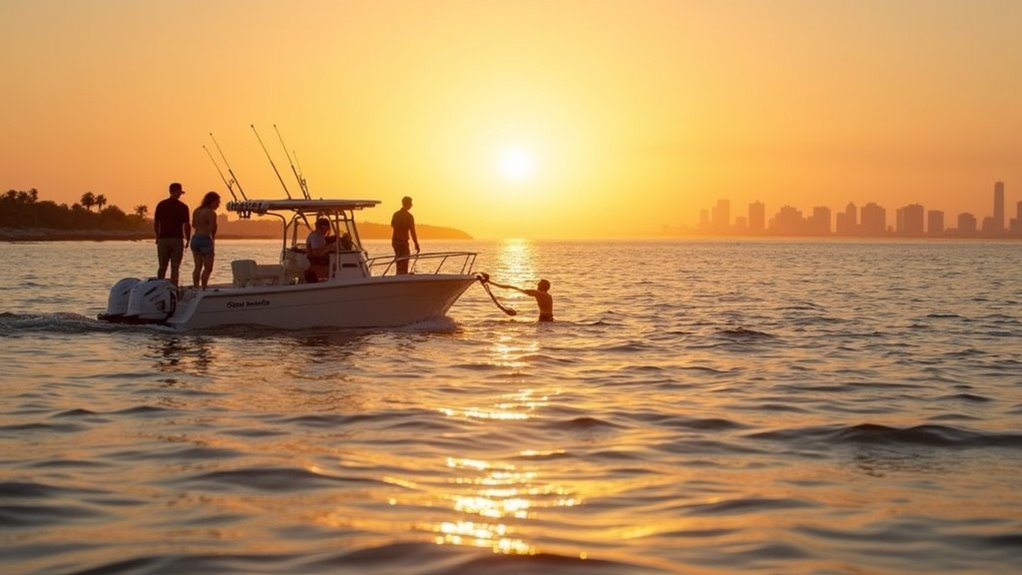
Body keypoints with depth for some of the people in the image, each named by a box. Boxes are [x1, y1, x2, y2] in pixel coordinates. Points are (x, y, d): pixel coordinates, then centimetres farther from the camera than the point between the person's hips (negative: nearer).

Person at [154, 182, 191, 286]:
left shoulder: (161, 205, 3)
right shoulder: (183, 207, -5)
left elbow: (155, 223, 6)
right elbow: (186, 225, -7)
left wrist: (157, 236, 19)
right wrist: (188, 240, 5)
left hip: (163, 239, 3)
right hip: (177, 239, -3)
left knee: (162, 267, 10)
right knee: (175, 268, 2)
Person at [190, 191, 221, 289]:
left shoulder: (196, 211, 11)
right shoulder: (211, 213, -13)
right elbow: (212, 229, -15)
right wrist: (213, 237, 4)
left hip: (195, 238, 7)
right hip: (205, 240, -7)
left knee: (198, 267, 11)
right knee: (208, 268, -1)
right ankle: (203, 288, -8)